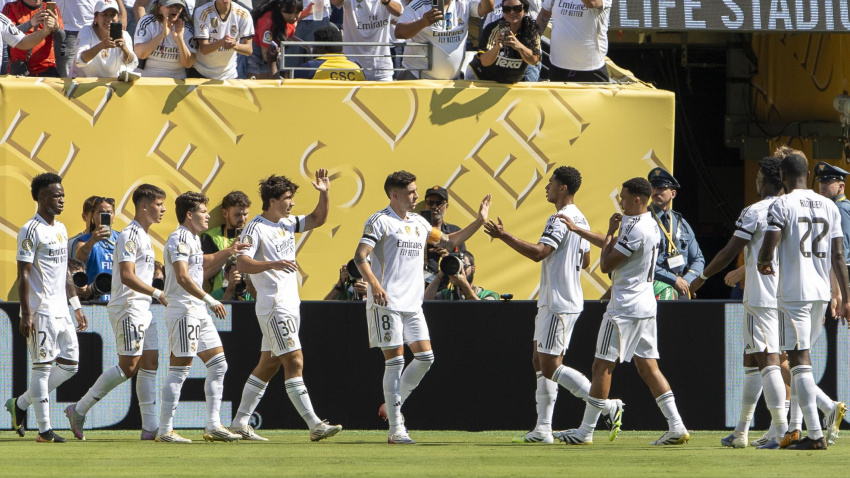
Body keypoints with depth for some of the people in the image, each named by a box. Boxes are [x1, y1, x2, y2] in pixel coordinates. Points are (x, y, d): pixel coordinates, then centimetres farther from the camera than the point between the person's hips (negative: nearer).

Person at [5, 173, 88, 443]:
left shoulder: (60, 229, 16)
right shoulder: (31, 231, -11)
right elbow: (23, 274, -14)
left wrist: (76, 307, 20)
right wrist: (26, 315, -19)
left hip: (61, 311, 9)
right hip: (41, 311, -9)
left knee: (70, 364, 9)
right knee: (43, 367, -6)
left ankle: (20, 404, 19)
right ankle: (45, 429, -2)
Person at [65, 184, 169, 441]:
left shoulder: (142, 236, 17)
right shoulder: (129, 235, -14)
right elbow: (127, 276, -23)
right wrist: (158, 294, -22)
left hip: (142, 310, 10)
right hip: (127, 308, -10)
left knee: (150, 363, 4)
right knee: (128, 366, -11)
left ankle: (150, 427, 2)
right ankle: (79, 410, -2)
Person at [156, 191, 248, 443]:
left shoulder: (193, 239, 18)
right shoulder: (179, 238, -13)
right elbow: (183, 277, -24)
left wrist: (228, 252, 26)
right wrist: (210, 300, -24)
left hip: (199, 312, 10)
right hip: (183, 311, -10)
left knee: (218, 365, 9)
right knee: (180, 370, -9)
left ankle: (213, 426, 10)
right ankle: (165, 430, -6)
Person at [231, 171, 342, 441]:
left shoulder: (288, 223, 13)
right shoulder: (256, 228, -12)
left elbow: (318, 219, 22)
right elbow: (242, 263, -21)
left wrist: (324, 194, 5)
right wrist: (273, 264, -34)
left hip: (290, 304, 9)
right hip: (274, 305, -9)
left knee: (268, 365, 12)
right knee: (294, 362, -14)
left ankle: (240, 423, 17)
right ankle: (315, 425, -20)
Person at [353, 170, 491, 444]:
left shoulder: (418, 223, 16)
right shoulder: (380, 221, -6)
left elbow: (449, 242, 28)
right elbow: (360, 256, -15)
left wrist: (479, 222, 19)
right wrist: (374, 284, -31)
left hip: (412, 303, 7)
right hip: (386, 303, -7)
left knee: (425, 357, 0)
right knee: (395, 361, -8)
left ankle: (392, 406, 18)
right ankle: (396, 429, -5)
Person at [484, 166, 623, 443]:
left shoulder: (560, 220, -17)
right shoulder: (580, 220, 14)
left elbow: (538, 253, -28)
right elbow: (585, 261, 23)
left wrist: (504, 236, -24)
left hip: (559, 304, -10)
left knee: (550, 367, -9)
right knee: (541, 361, 11)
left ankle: (608, 407, -11)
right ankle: (543, 429, 10)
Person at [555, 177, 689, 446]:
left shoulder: (636, 230, -18)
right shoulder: (650, 225, 13)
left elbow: (605, 265, -15)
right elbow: (612, 245, 26)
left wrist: (611, 232, -3)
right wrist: (575, 229, 26)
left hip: (624, 308, -10)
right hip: (646, 305, 10)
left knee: (602, 366, -2)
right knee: (648, 366, 8)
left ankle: (585, 432, 2)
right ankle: (676, 426, 0)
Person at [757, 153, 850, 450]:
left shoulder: (782, 206, -7)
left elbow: (768, 251, -14)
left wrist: (763, 263, 11)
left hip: (794, 293, -6)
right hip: (822, 292, 6)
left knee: (799, 360, -7)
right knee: (801, 360, 17)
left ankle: (815, 434, -15)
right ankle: (794, 429, 18)